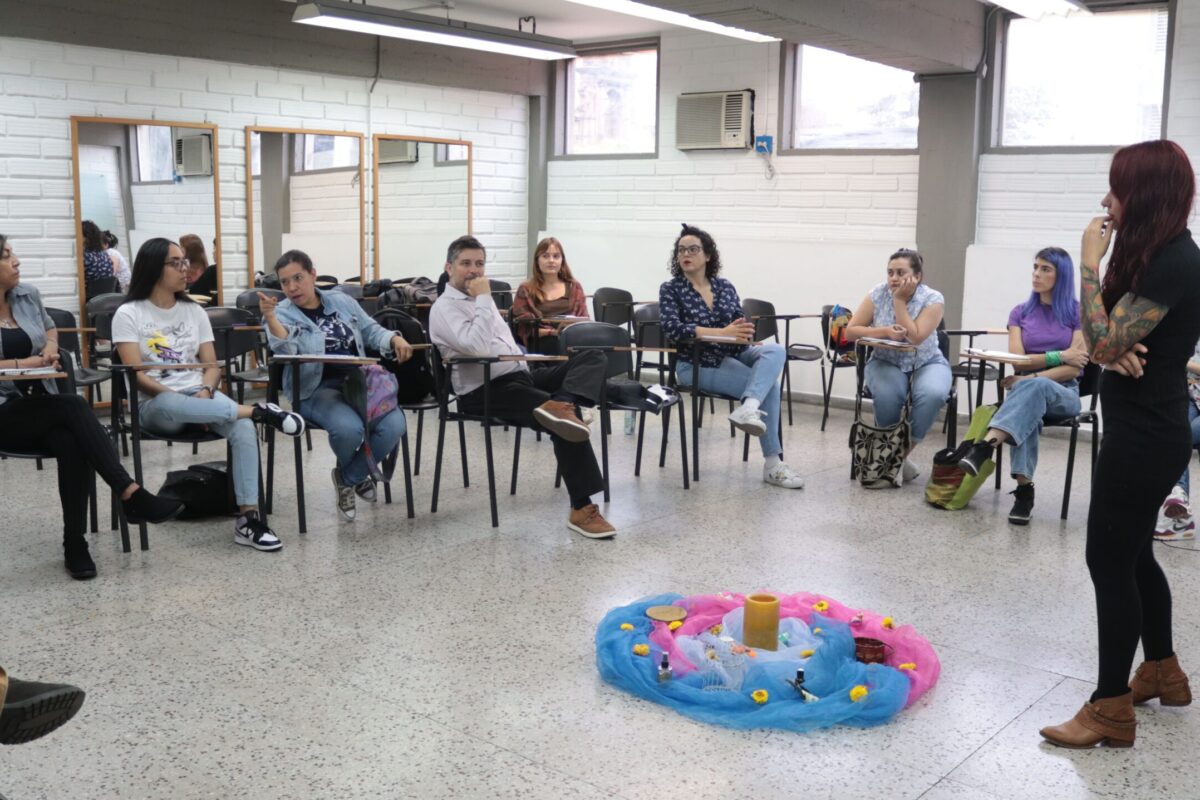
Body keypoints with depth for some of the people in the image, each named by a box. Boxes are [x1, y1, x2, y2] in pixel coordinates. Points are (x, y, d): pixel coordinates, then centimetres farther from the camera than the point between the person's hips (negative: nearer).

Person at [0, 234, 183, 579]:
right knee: (73, 407, -31)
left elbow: (49, 327, 28)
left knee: (71, 443, -29)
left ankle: (75, 542, -25)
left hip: (42, 406, 5)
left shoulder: (28, 296, 9)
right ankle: (131, 495, -35)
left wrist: (51, 347, 6)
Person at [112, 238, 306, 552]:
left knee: (243, 427, -29)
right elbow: (136, 374, -8)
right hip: (155, 403, -3)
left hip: (200, 395, 4)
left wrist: (205, 392, -12)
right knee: (170, 405, -43)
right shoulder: (128, 314, 2)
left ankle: (248, 517, -30)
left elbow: (212, 365, 10)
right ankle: (258, 411, -33)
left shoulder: (194, 311, 15)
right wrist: (175, 397, -21)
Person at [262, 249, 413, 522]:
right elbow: (285, 350, -16)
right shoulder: (282, 313, 3)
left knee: (394, 426, -24)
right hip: (316, 389, -4)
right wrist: (269, 316, -32)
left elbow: (371, 331, 24)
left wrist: (395, 339, 4)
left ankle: (349, 478, 4)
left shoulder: (343, 302, 15)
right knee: (349, 428, -34)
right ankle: (353, 473, 7)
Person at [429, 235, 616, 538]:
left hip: (520, 375, 9)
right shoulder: (445, 307, -7)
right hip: (485, 390, -9)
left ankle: (560, 404, -39)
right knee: (565, 426, -28)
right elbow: (477, 347, -24)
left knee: (593, 357, -8)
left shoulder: (479, 299, 21)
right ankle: (582, 509, -23)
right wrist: (484, 298, -18)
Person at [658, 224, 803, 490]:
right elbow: (672, 329, -18)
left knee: (775, 351, -26)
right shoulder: (670, 289, -1)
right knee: (769, 384, -23)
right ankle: (772, 464, -19)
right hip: (698, 363, -5)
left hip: (734, 354, 5)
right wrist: (722, 333, -26)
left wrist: (745, 332, -19)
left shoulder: (725, 287, 12)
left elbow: (740, 325, 8)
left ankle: (748, 408, -47)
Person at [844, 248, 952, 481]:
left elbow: (914, 337, -24)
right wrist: (885, 331, -22)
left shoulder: (933, 299, -13)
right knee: (888, 395, -34)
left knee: (932, 394, -34)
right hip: (886, 362, 1)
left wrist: (899, 300, -22)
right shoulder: (878, 294, -8)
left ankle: (904, 452, -16)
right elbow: (850, 331, -7)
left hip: (927, 363, 0)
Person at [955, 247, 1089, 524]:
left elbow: (1075, 368, -6)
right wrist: (1060, 355, -9)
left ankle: (984, 447, -58)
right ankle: (1024, 489, -47)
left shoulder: (1078, 313, 2)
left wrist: (1032, 377, -17)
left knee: (1034, 387, -40)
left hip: (1063, 393, -2)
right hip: (1025, 388, 2)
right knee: (1028, 408, -38)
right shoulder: (1021, 312, 12)